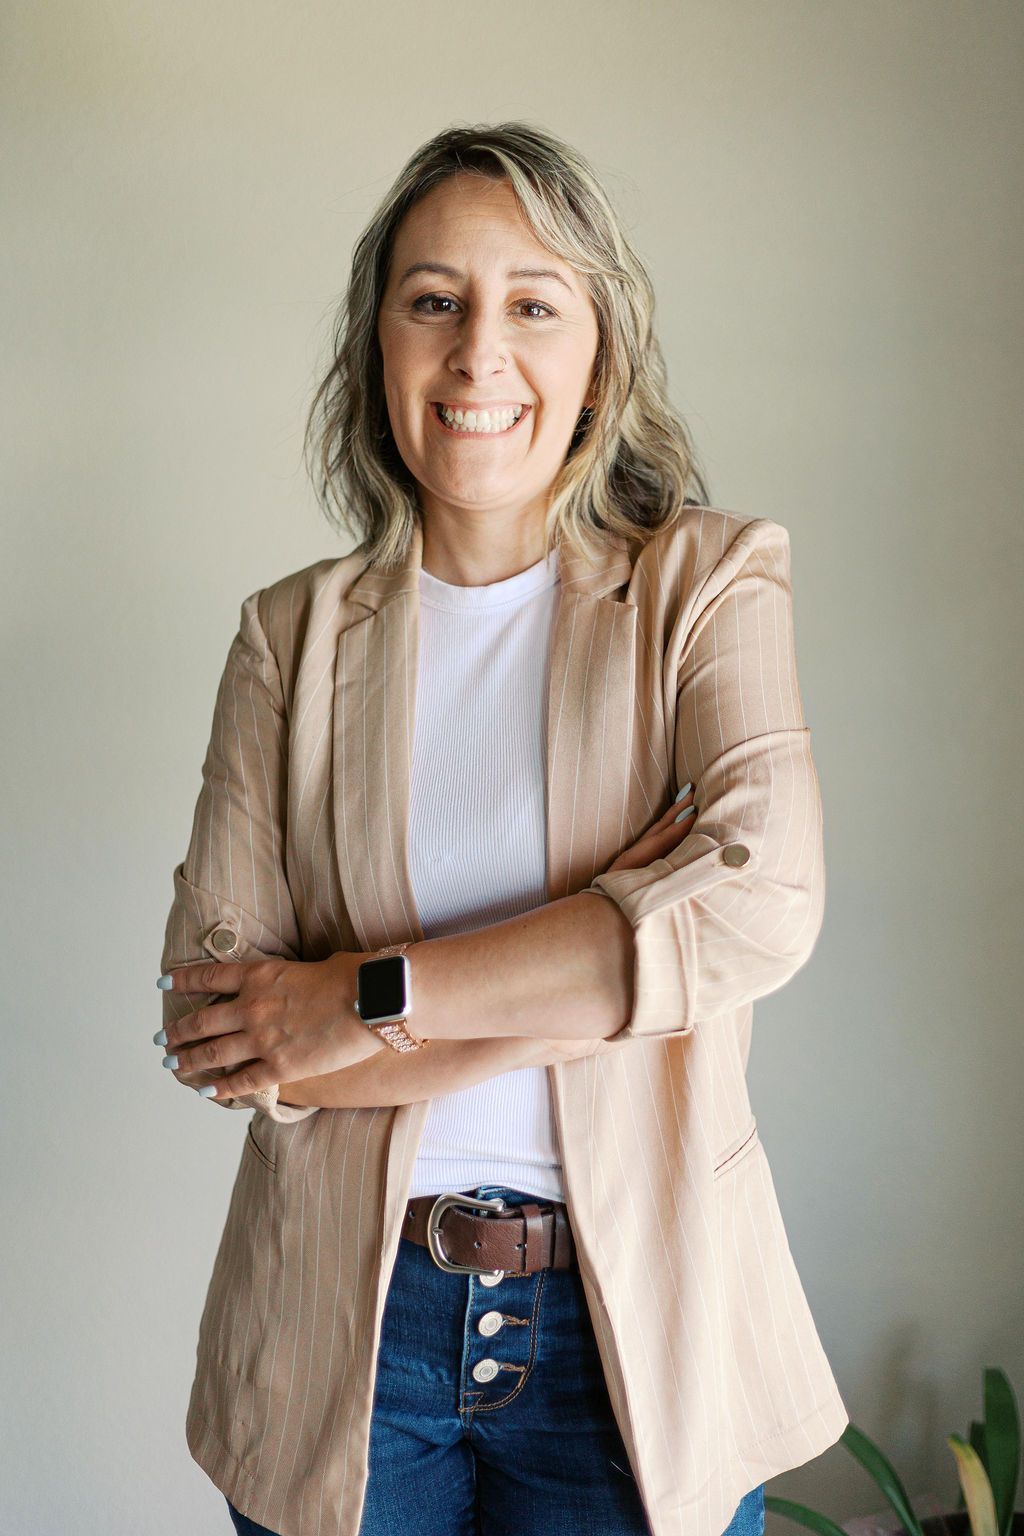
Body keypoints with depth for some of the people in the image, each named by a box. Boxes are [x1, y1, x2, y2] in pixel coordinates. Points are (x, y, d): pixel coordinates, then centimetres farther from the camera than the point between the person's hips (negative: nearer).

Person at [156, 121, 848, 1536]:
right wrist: (591, 969, -18)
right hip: (345, 1318, 1)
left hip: (639, 1320, -1)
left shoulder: (709, 580, -3)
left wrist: (371, 996, -17)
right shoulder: (295, 633, 0)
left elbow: (764, 900, -20)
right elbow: (211, 1025, -8)